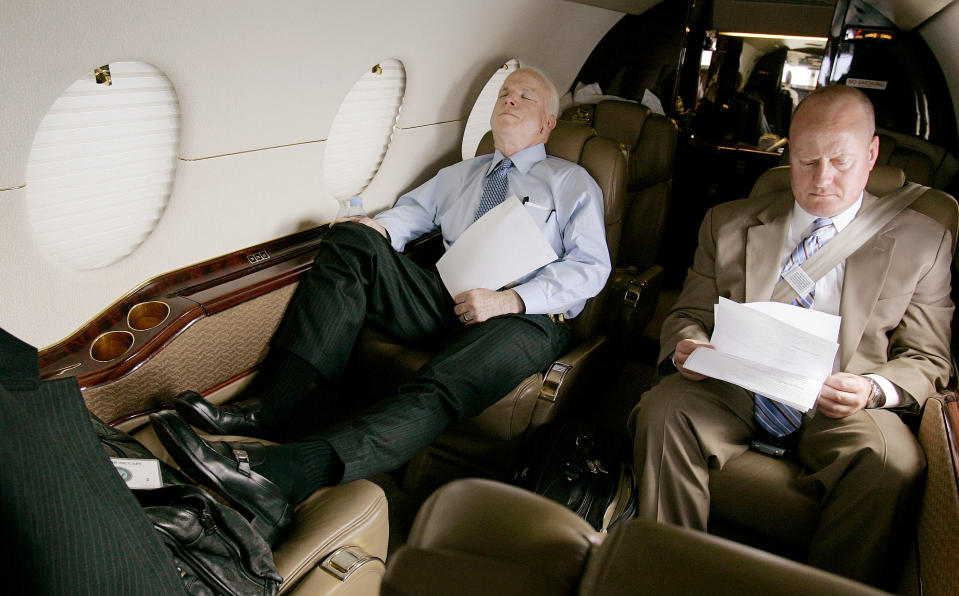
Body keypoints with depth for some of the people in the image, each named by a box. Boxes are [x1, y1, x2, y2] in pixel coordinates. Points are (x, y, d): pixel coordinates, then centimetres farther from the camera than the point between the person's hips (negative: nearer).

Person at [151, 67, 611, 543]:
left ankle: (283, 475, -53)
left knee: (442, 387, -36)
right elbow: (410, 212, 23)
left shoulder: (573, 182, 16)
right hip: (445, 299, 4)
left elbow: (590, 267, 3)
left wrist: (511, 299, -13)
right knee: (350, 241, -19)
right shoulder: (459, 174, 31)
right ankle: (266, 409, -30)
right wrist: (371, 229, -3)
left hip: (523, 316, -4)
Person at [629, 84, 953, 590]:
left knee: (893, 463, -32)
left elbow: (926, 359, 7)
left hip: (839, 408, 0)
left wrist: (873, 389, -15)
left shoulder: (923, 242, 6)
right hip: (734, 388, 1)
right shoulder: (729, 224, 10)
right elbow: (689, 314, 11)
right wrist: (685, 348, -14)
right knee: (661, 411, -28)